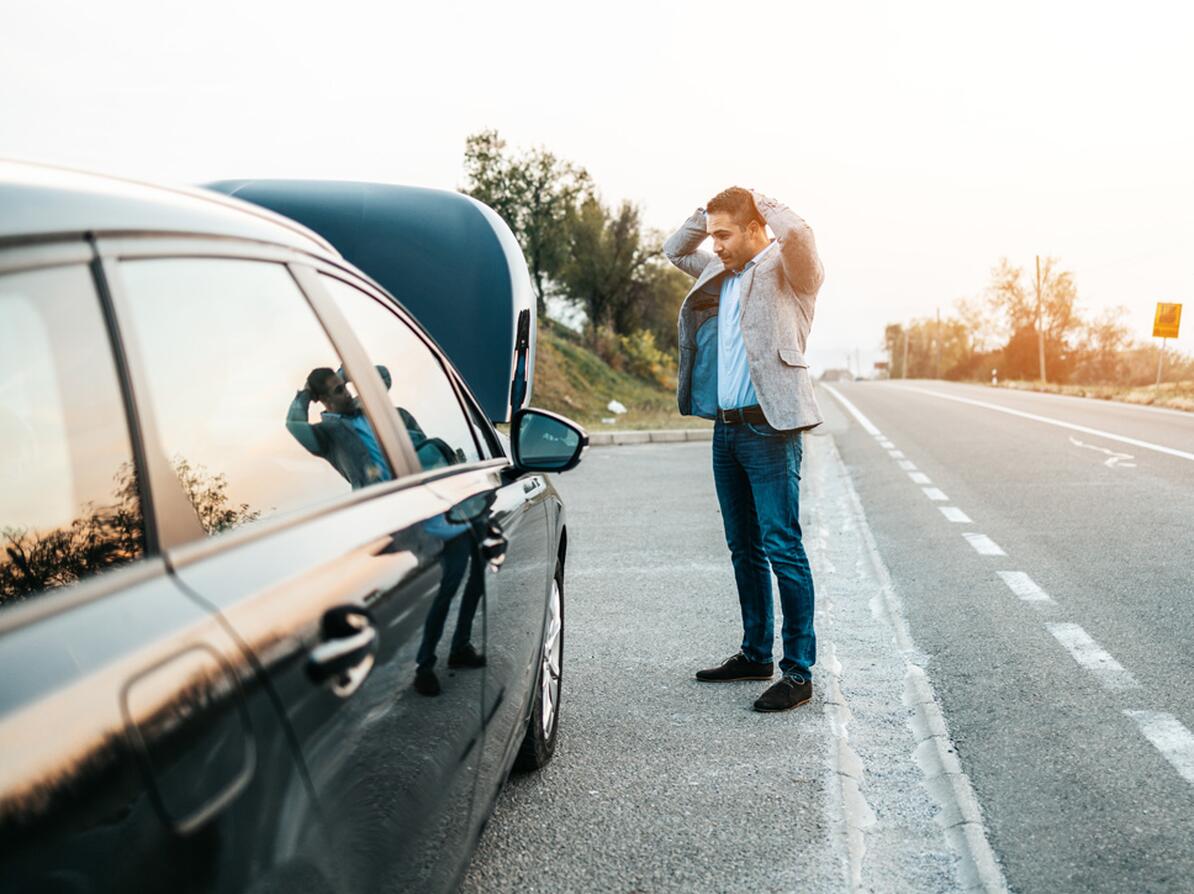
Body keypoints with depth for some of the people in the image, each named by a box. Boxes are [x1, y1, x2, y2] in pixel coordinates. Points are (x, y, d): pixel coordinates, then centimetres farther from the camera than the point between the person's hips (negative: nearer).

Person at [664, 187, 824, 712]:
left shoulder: (788, 269, -4)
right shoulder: (719, 272, 18)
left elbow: (795, 231, -26)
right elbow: (674, 250, 33)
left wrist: (763, 204, -6)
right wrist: (709, 211, 17)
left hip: (769, 429, -8)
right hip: (725, 429, 8)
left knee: (782, 547, -8)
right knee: (743, 548, 14)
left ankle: (798, 671, -2)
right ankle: (756, 654, 26)